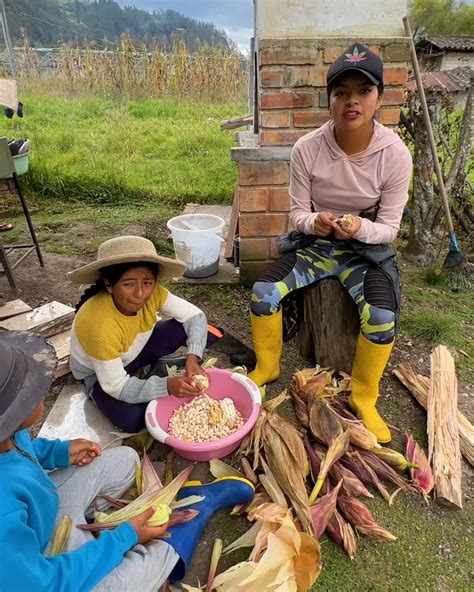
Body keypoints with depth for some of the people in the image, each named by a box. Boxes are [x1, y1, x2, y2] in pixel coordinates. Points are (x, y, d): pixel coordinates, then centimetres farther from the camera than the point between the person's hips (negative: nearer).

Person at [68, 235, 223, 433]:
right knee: (132, 420, -29)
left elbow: (195, 315, -18)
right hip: (99, 373, -3)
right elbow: (117, 386, -31)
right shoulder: (99, 325, -39)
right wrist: (166, 386, -42)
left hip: (136, 348, 4)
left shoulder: (152, 293, -26)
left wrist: (192, 357, -33)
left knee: (185, 325, -20)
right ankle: (161, 376, -1)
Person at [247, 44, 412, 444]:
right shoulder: (307, 148, -12)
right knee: (263, 293, -20)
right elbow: (297, 214, -5)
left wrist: (360, 228, -31)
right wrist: (315, 223, -29)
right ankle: (267, 367, 10)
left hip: (368, 249, -1)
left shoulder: (395, 154, -14)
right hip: (315, 243, 2)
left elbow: (389, 228, -9)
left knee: (381, 319, -26)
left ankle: (363, 398, 4)